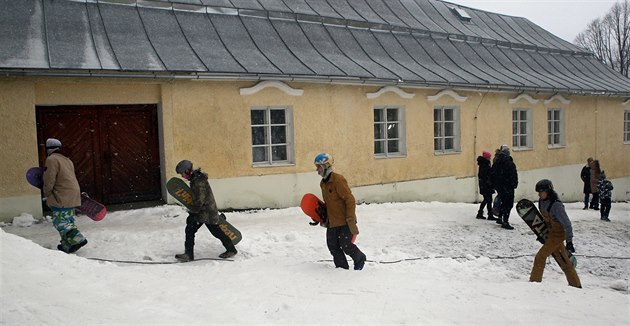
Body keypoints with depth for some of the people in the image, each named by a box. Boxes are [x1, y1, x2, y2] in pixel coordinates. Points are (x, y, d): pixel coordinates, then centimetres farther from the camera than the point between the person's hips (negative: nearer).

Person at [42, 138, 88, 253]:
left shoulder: (51, 159, -11)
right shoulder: (67, 160, 18)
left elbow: (49, 181, -13)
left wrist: (46, 194, 2)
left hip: (62, 197, -9)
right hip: (72, 195, 9)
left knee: (60, 221, -8)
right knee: (67, 220, 15)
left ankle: (77, 239, -18)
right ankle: (67, 244, 20)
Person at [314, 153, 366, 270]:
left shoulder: (338, 180, -17)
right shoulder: (323, 183, 11)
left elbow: (350, 199, -19)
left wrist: (350, 219, -21)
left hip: (344, 221, -8)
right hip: (331, 222, 8)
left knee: (346, 245, -3)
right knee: (333, 247, 8)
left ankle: (360, 259, 25)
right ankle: (342, 267, 23)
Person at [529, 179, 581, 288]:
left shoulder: (556, 205, -25)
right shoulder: (542, 202, 0)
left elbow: (567, 224, -22)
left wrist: (569, 241, -22)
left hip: (557, 235, -9)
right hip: (549, 234, 9)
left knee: (540, 257, -7)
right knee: (564, 261, 16)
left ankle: (534, 281, 3)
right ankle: (575, 284, 27)